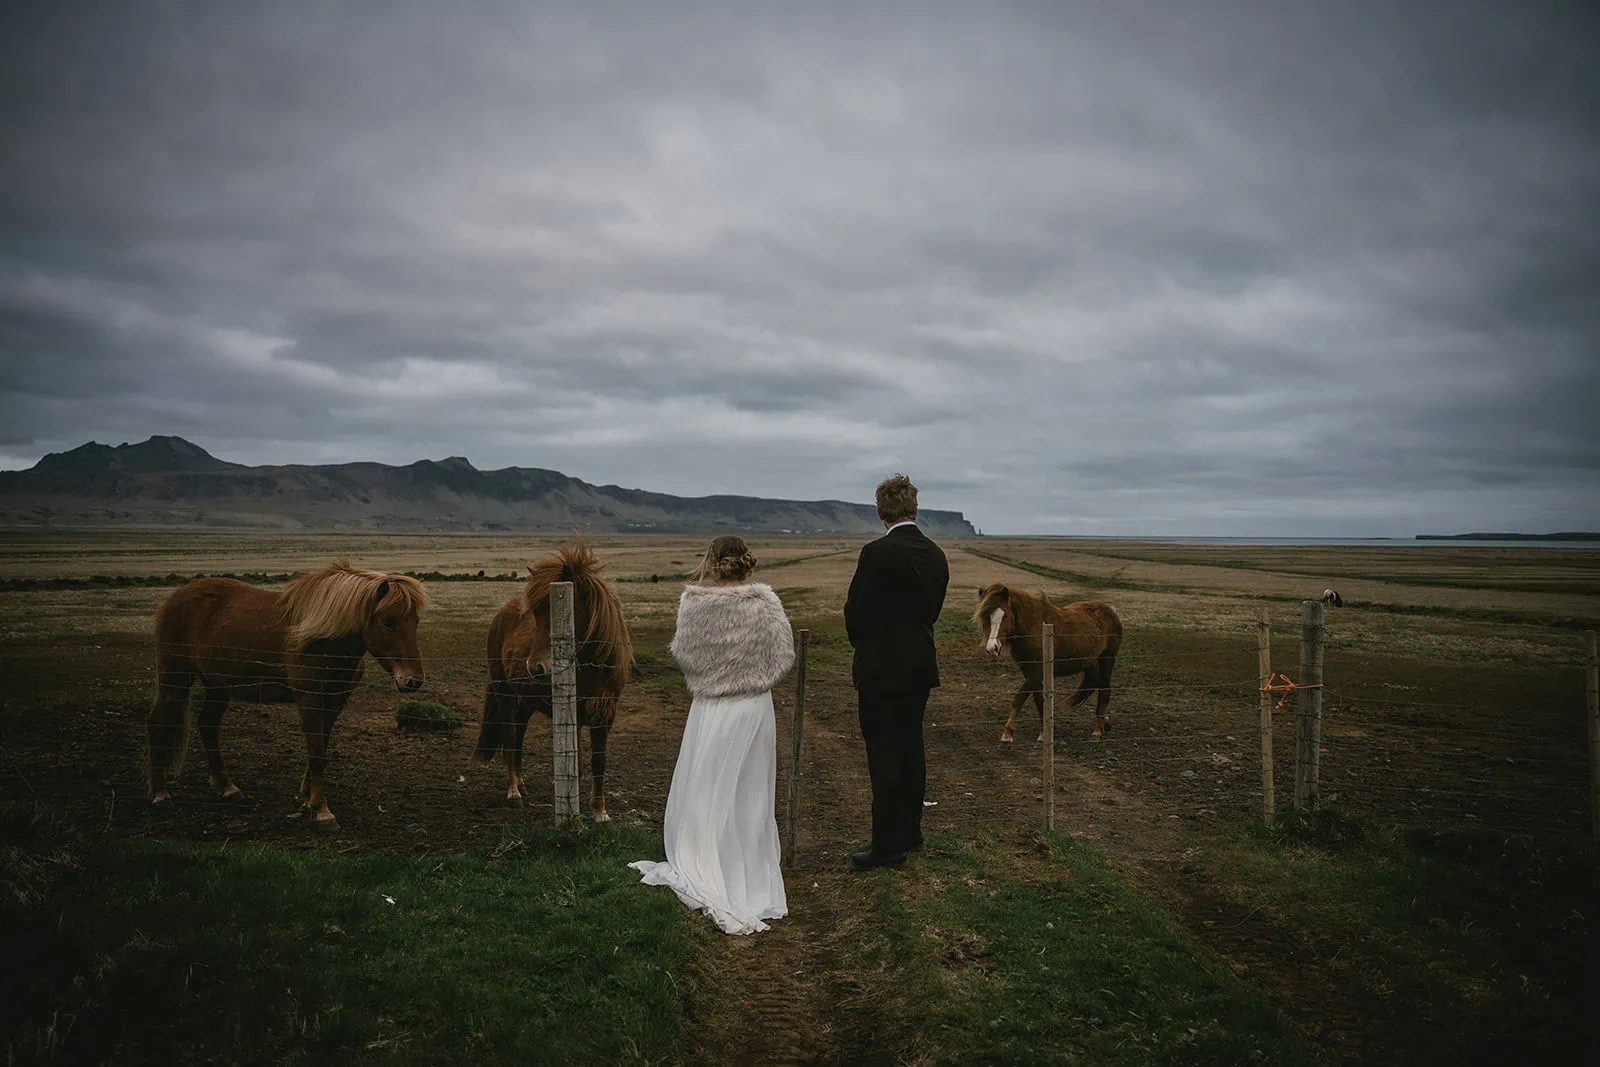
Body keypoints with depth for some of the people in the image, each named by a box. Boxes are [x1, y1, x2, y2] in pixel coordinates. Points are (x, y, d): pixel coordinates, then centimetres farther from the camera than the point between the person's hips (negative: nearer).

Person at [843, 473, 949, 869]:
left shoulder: (877, 552, -17)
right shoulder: (935, 554, 4)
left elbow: (855, 610, -10)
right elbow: (934, 609, 10)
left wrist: (862, 645, 9)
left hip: (882, 668, -7)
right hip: (920, 664, 7)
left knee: (883, 753, -1)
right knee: (911, 749, 16)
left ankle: (888, 845, 4)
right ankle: (910, 833, 26)